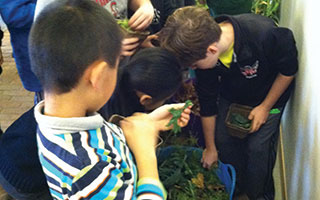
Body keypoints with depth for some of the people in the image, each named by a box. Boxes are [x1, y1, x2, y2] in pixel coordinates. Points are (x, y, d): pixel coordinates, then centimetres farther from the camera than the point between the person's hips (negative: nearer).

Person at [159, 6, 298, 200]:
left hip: (270, 95, -3)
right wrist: (210, 148, 1)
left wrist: (266, 107, -14)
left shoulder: (266, 35, -43)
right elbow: (207, 101, -11)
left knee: (258, 148, -5)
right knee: (223, 141, 4)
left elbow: (289, 70, -20)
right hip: (231, 95, 4)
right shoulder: (202, 50, -26)